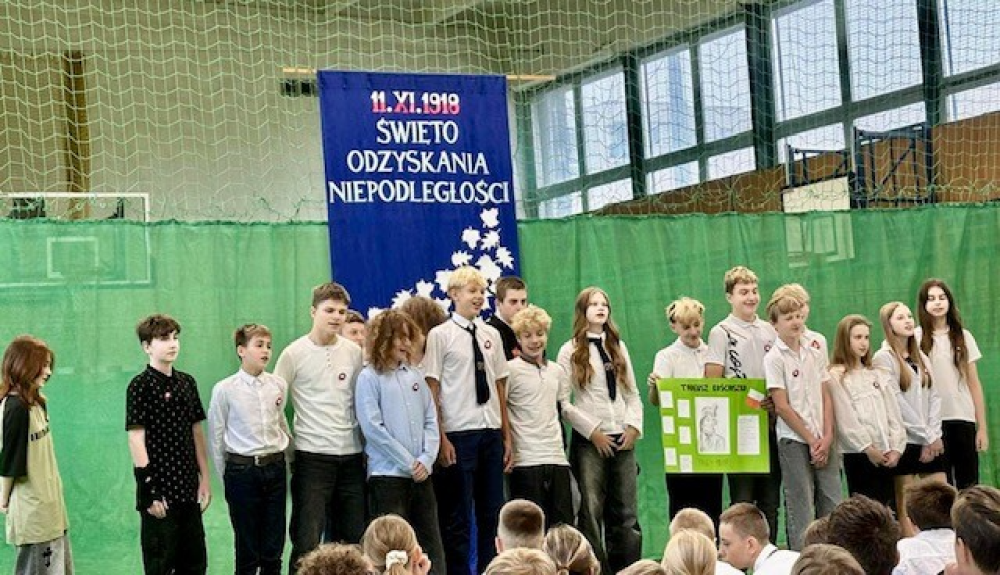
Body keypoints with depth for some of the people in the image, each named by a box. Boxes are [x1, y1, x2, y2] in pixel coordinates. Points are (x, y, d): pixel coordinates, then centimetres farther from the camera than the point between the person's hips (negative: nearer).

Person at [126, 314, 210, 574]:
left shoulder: (187, 382, 10)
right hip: (159, 490, -6)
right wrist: (149, 491, -15)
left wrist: (204, 479, 11)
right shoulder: (140, 386, -8)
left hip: (188, 489, 6)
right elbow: (136, 439, -11)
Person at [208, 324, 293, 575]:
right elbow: (215, 437, 1)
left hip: (275, 468, 3)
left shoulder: (279, 385, 3)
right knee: (247, 547, 3)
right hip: (242, 469, -3)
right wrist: (225, 476, 3)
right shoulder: (225, 389, -7)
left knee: (274, 546, 7)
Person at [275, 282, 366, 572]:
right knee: (307, 538, -5)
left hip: (351, 455, 4)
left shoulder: (354, 352, 7)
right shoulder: (294, 354, -4)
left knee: (352, 537, 8)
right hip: (312, 456, -4)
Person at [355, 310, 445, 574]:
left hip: (421, 474, 5)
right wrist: (409, 463, -11)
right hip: (388, 475, -5)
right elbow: (373, 428, -10)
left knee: (432, 547, 6)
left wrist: (426, 459, -5)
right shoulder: (369, 377, -4)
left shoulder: (415, 376, 12)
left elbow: (431, 421, 10)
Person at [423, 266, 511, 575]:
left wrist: (507, 435, 11)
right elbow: (431, 390, -6)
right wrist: (441, 439, -11)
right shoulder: (440, 335, -3)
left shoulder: (491, 335, 12)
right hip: (458, 434, -5)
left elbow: (500, 388, 14)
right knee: (457, 516, 0)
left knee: (492, 512, 8)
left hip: (491, 433, 5)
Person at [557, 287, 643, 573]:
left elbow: (633, 394, 16)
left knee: (626, 512, 3)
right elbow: (563, 403, -5)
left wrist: (634, 427, 0)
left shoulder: (619, 347, 16)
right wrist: (593, 432, -10)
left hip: (622, 439, 4)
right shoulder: (570, 351, 2)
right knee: (591, 510, -6)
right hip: (589, 440, -4)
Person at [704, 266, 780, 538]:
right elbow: (713, 382, -6)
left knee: (771, 496, 8)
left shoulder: (768, 330, 14)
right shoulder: (721, 332, -1)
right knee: (743, 498, -3)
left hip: (770, 422, 5)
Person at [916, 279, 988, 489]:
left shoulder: (963, 337, 9)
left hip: (963, 419, 2)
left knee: (969, 485, 0)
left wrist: (982, 427, 6)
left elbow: (974, 384, 10)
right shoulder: (916, 338, 2)